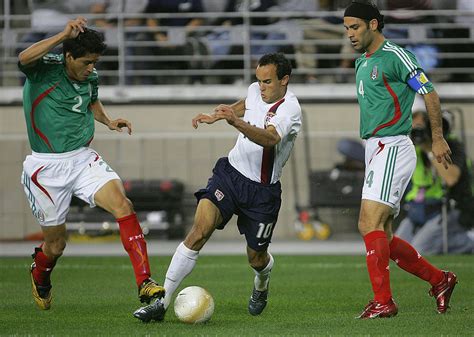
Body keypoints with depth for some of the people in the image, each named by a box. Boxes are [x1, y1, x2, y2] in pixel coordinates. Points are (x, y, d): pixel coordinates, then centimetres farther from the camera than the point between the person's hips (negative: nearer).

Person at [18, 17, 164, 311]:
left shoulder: (91, 78, 4)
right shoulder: (47, 68, -13)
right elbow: (24, 59, -38)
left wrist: (108, 121, 8)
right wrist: (65, 35, -44)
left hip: (83, 159, 4)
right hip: (47, 167, -4)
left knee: (123, 205, -22)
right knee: (56, 244, 7)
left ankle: (145, 284, -24)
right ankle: (40, 278, 45)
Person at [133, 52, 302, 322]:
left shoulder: (290, 109, -20)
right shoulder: (255, 91, 0)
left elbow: (269, 138, -42)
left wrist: (237, 122, -56)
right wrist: (216, 116, 23)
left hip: (263, 190, -3)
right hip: (231, 172, 3)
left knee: (256, 258, 8)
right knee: (200, 229, -19)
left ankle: (262, 285, 50)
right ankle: (162, 302, -22)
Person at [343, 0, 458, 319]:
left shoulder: (395, 56, -10)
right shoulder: (362, 63, 17)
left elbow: (430, 93, -9)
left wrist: (437, 138, -7)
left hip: (392, 149, -9)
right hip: (375, 150, 9)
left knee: (370, 223, -18)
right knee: (383, 237, 8)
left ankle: (383, 301, -16)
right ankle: (439, 280, 21)